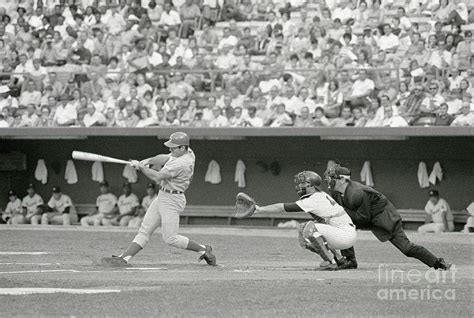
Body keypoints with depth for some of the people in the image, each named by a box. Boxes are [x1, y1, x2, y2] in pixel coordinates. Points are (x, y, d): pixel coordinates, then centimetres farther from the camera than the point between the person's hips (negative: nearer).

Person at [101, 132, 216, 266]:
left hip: (172, 200, -10)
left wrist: (140, 166, -12)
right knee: (144, 230, 5)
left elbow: (157, 177, -23)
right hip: (162, 197, 10)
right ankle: (124, 258, 2)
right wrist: (148, 160, -4)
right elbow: (164, 159, 12)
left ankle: (203, 249, 8)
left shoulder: (181, 164, -25)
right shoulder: (188, 152, 4)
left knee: (170, 238, -5)